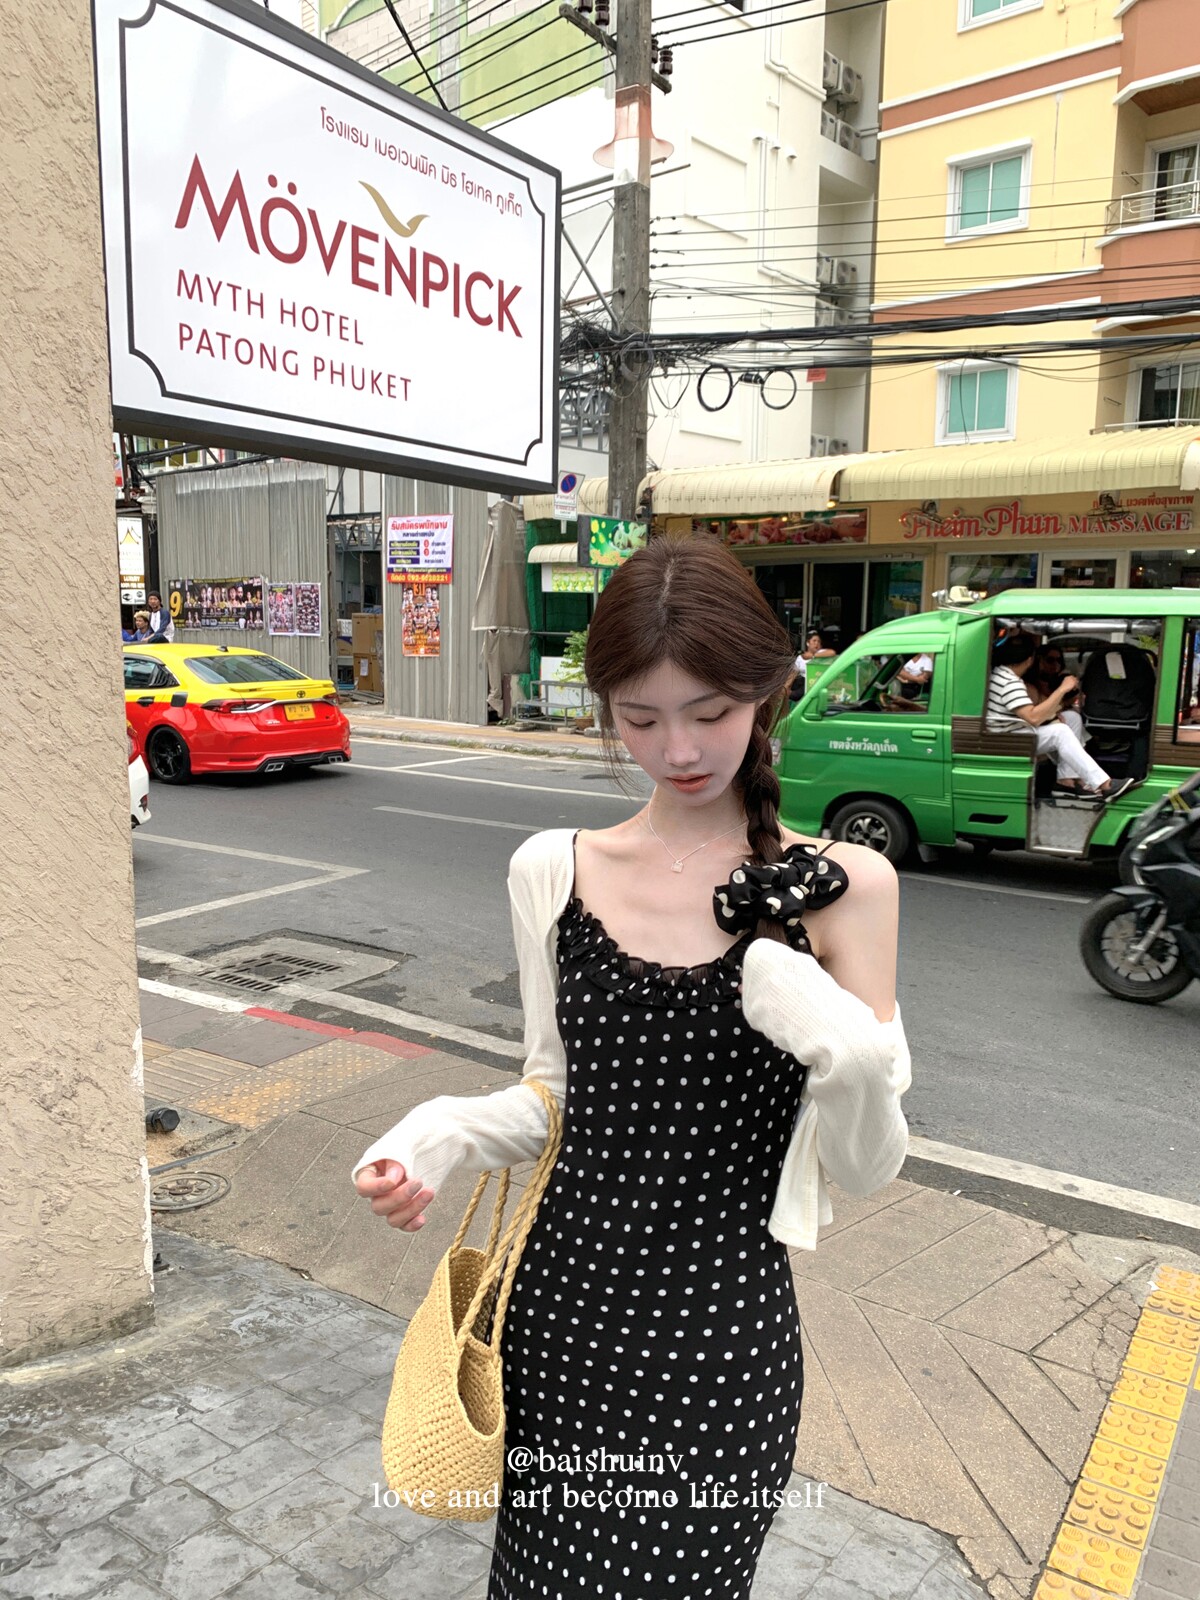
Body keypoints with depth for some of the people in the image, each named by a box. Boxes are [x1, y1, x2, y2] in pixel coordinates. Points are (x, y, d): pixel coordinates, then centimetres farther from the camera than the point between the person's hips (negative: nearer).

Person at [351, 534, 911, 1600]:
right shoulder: (555, 871, -2)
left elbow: (866, 1170, -6)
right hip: (561, 1309, 3)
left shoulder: (838, 888, -10)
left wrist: (853, 1061, -26)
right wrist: (444, 1137, -9)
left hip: (724, 1329, -2)